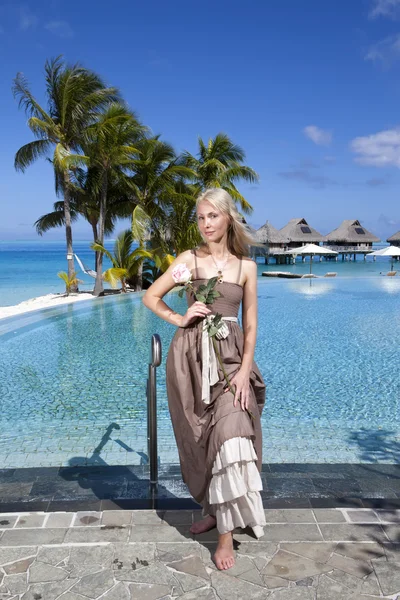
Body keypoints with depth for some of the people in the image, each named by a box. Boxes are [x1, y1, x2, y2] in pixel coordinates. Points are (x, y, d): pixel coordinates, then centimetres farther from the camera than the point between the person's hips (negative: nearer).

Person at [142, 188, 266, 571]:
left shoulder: (246, 266, 5)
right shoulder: (189, 259, 3)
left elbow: (250, 324, 4)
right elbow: (150, 297, 8)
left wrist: (244, 369, -6)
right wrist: (180, 319, -7)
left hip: (231, 356, 0)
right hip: (192, 355, 0)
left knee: (230, 435, -12)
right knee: (203, 439, 7)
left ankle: (226, 532, -1)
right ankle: (214, 510, 30)